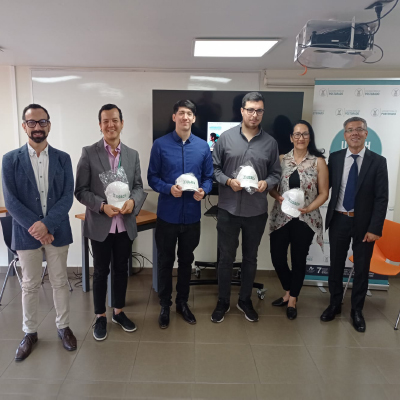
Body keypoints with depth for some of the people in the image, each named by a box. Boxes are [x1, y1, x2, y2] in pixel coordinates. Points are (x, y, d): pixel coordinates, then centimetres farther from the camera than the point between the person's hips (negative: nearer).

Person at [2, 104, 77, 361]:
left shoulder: (63, 158, 1)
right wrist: (34, 227, -15)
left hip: (57, 231, 1)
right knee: (30, 285, 12)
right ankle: (30, 332, 31)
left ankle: (63, 326, 30)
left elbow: (68, 196, -6)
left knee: (60, 282, 12)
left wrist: (47, 224, -17)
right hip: (27, 232, 0)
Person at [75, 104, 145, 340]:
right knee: (101, 271, 11)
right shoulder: (89, 153, -5)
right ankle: (100, 317, 29)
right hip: (100, 225, -3)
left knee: (122, 269, 15)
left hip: (126, 224, 3)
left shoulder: (133, 154, 5)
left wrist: (133, 201, -17)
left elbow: (139, 186, 4)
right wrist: (102, 206, -21)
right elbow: (81, 191, -6)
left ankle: (119, 312, 35)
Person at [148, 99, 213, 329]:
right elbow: (152, 177, -4)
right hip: (168, 214, -2)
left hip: (192, 215, 2)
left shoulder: (203, 146, 2)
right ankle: (165, 305, 30)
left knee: (186, 261, 16)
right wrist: (169, 189, -21)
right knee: (166, 261, 11)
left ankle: (183, 302, 35)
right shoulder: (160, 145, -4)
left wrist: (203, 191, -16)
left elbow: (209, 177, 5)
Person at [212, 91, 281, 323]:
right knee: (226, 257, 9)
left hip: (257, 211, 2)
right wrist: (228, 181, -16)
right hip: (229, 209, -1)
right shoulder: (226, 137, -3)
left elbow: (276, 173, 6)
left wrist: (266, 183, -14)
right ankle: (223, 302, 29)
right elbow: (214, 168, 1)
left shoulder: (271, 143, 1)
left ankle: (245, 300, 35)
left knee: (251, 257, 15)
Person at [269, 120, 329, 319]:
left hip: (305, 219, -2)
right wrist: (279, 197, -14)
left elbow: (324, 193, -1)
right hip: (281, 217, 2)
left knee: (298, 260, 9)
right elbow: (271, 186, 6)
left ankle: (292, 300, 30)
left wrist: (308, 208, -17)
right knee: (277, 258, 5)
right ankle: (288, 292, 33)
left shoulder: (318, 161, -3)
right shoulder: (282, 159, 2)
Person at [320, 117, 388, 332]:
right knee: (336, 264, 13)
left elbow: (382, 198, -7)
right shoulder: (334, 158, 2)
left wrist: (375, 228, -13)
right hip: (338, 220, 2)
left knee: (361, 268, 11)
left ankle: (357, 310, 29)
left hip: (364, 223, -1)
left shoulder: (378, 161, -4)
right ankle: (335, 304, 32)